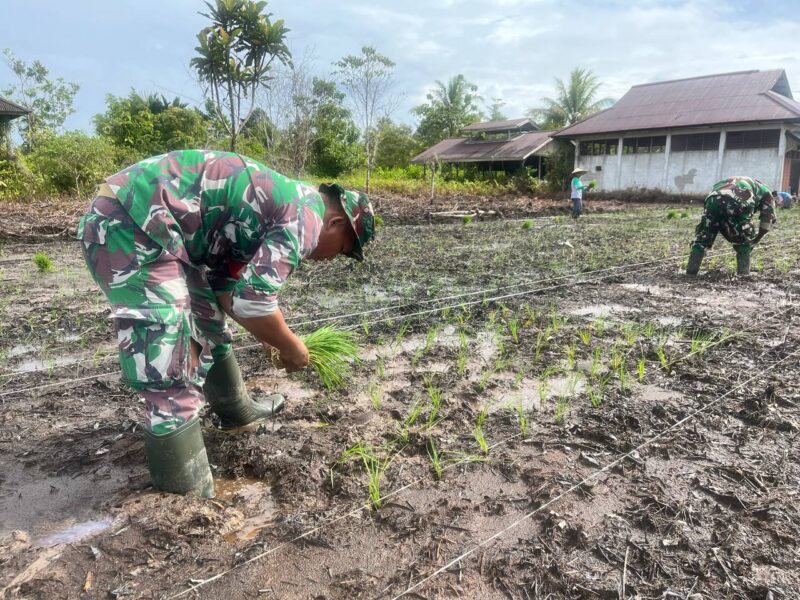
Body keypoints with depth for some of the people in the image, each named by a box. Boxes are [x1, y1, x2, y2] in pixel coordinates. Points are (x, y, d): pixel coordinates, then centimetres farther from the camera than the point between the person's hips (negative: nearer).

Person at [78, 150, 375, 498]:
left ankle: (238, 412, 45)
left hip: (138, 221, 11)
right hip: (130, 226, -11)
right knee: (174, 375, -8)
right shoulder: (306, 214, -11)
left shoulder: (282, 203, 18)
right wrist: (291, 348, -1)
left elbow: (224, 287, 21)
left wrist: (271, 338, 21)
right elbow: (253, 301, -19)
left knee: (208, 331, 24)